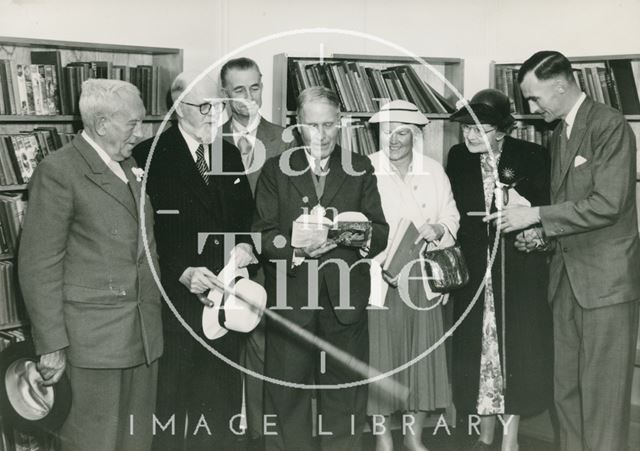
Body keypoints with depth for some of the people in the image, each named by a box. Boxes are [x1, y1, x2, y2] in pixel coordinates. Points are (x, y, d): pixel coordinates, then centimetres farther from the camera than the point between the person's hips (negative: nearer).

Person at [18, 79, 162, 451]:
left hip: (144, 332, 7)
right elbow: (39, 265, -12)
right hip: (94, 336, -7)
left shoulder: (129, 165, 14)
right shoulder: (59, 171, -10)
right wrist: (51, 345, -14)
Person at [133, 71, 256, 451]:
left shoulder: (230, 154, 13)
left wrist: (245, 245, -4)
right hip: (177, 302, -5)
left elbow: (246, 215, 16)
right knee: (172, 407, 5)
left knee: (223, 402, 13)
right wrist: (183, 272, -20)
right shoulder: (150, 156, -6)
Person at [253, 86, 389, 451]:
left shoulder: (361, 170, 12)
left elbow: (381, 232, 6)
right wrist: (296, 248, -18)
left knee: (345, 392, 7)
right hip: (290, 295, -1)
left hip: (346, 296, 1)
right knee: (288, 393, 2)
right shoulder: (276, 170, 9)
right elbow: (264, 233, 1)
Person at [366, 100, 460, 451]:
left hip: (422, 277, 3)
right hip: (378, 276, -3)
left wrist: (438, 229, -10)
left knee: (422, 352, 6)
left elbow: (451, 216, 11)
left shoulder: (434, 171, 7)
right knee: (380, 353, -1)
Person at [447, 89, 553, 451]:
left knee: (515, 348, 4)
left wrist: (525, 208, -22)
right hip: (475, 271, 2)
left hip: (519, 271, -2)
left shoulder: (531, 156, -6)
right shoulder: (458, 157, 2)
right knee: (478, 348, 8)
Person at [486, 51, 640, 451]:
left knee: (603, 392, -1)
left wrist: (536, 215, -15)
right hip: (567, 279, 8)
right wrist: (543, 235, 5)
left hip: (606, 280, -8)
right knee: (566, 390, 11)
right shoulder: (559, 134, 15)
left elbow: (607, 204, -19)